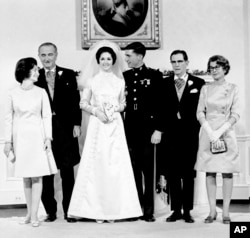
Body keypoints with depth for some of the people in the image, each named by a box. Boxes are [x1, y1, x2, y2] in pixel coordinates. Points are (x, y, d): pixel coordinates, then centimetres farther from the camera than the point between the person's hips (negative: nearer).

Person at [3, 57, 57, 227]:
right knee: (26, 177, 7)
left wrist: (48, 137, -5)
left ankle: (34, 215, 0)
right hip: (20, 137, 1)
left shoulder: (41, 92, 1)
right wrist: (8, 140, 4)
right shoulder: (13, 94, 2)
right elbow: (9, 118, 6)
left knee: (37, 175, -4)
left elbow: (47, 116, 3)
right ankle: (29, 212, 16)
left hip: (36, 136, -1)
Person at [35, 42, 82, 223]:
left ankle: (69, 210, 12)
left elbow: (76, 100, 4)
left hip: (65, 128, 0)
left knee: (67, 171, 4)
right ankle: (50, 211, 14)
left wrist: (76, 124, -3)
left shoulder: (68, 75, 5)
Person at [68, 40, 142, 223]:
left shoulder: (120, 80, 10)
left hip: (115, 126, 1)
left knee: (115, 165, -2)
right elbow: (83, 103, 5)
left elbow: (123, 104, 14)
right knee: (97, 165, -3)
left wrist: (115, 109, -7)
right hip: (97, 125, -1)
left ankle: (114, 209, 4)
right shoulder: (92, 80, 5)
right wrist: (96, 110, -11)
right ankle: (97, 209, 2)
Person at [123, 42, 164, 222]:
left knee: (148, 171, 1)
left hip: (148, 130, -3)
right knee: (134, 170, 7)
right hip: (130, 130, 4)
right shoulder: (125, 77, 10)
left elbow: (161, 104, -4)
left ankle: (149, 210, 8)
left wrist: (158, 130, -10)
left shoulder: (155, 76, -1)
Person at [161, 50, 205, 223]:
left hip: (190, 135, -1)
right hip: (170, 134, 2)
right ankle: (176, 210, 13)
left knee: (188, 173, 4)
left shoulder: (199, 83, 4)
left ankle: (187, 211, 12)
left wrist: (196, 129, -6)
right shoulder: (165, 83, 9)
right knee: (172, 174, 4)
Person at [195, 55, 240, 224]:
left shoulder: (233, 89, 2)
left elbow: (235, 115, -3)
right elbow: (200, 113, 3)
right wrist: (210, 132, -11)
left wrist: (220, 131, -14)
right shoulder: (206, 89, 8)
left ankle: (226, 211, 5)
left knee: (227, 172, -1)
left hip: (226, 133, -2)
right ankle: (212, 211, 7)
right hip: (208, 133, 2)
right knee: (209, 172, 1)